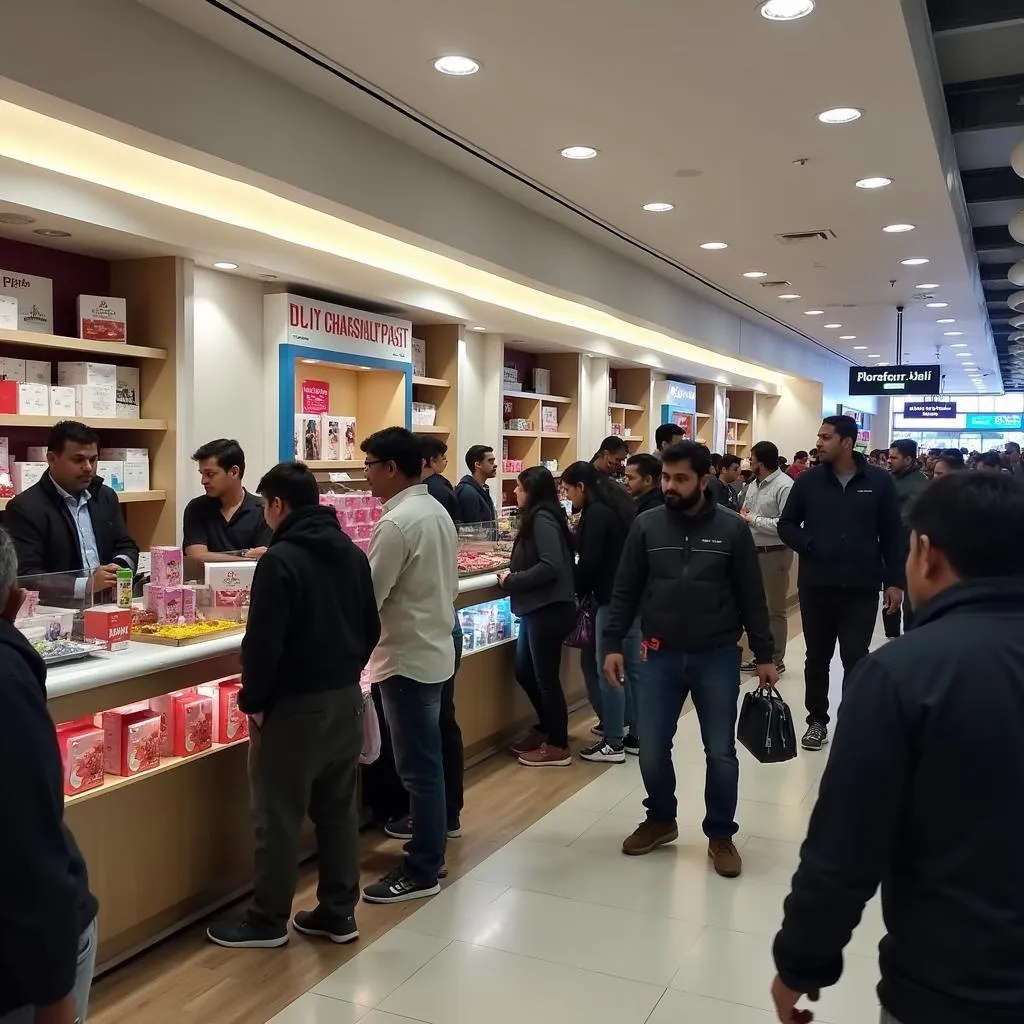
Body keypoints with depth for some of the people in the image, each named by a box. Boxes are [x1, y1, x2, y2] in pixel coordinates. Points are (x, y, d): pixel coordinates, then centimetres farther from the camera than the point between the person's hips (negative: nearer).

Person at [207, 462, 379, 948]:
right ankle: (339, 912, 23)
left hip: (295, 703, -7)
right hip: (346, 697, 8)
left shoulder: (280, 559, -17)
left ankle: (267, 921, 17)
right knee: (340, 809, 14)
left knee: (280, 815, 5)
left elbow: (264, 642, -19)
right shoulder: (353, 553, 7)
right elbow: (371, 628, 12)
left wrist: (253, 700, -7)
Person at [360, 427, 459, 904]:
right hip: (434, 650, 10)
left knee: (418, 768, 0)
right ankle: (430, 852, 29)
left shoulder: (397, 522, -21)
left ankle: (421, 872, 11)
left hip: (408, 658, -9)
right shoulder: (438, 511, 9)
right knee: (427, 762, 17)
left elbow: (366, 598, -20)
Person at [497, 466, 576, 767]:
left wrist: (512, 581, -16)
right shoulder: (536, 518, 12)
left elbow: (551, 567, -25)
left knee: (546, 677, 1)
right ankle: (546, 728, 35)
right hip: (537, 609, 10)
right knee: (524, 671, 19)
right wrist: (513, 574, 1)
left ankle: (558, 747, 14)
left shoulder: (542, 519, -16)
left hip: (549, 610, -10)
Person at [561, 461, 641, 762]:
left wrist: (576, 591, -1)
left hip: (613, 598, -10)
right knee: (630, 667, 13)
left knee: (608, 670, -2)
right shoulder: (616, 505, 15)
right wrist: (584, 589, 12)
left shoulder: (596, 512, -13)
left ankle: (613, 743, 4)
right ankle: (635, 734, 21)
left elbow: (590, 561, -18)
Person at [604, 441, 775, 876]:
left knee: (721, 753, 6)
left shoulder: (732, 529, -6)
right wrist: (613, 644, -2)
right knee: (652, 750, 7)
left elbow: (751, 597, 0)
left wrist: (764, 655, 0)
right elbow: (625, 592, 3)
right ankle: (661, 820, 32)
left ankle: (721, 835, 26)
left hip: (717, 657, -1)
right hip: (660, 656, 2)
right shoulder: (646, 526, -2)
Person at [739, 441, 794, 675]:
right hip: (754, 551, 9)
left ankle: (776, 660, 17)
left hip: (774, 554, -9)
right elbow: (745, 512, 18)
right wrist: (743, 517, -6)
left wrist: (753, 519, -19)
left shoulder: (784, 486, -18)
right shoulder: (754, 484, 9)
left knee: (774, 610, 4)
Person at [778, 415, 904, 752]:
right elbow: (786, 525, 8)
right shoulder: (808, 480, 1)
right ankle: (817, 720, 26)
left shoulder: (879, 481, -2)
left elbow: (892, 534, 2)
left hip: (861, 587, -2)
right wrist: (808, 545, -11)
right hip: (816, 585, 2)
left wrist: (894, 581, -1)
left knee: (856, 659, 4)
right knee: (817, 657, 12)